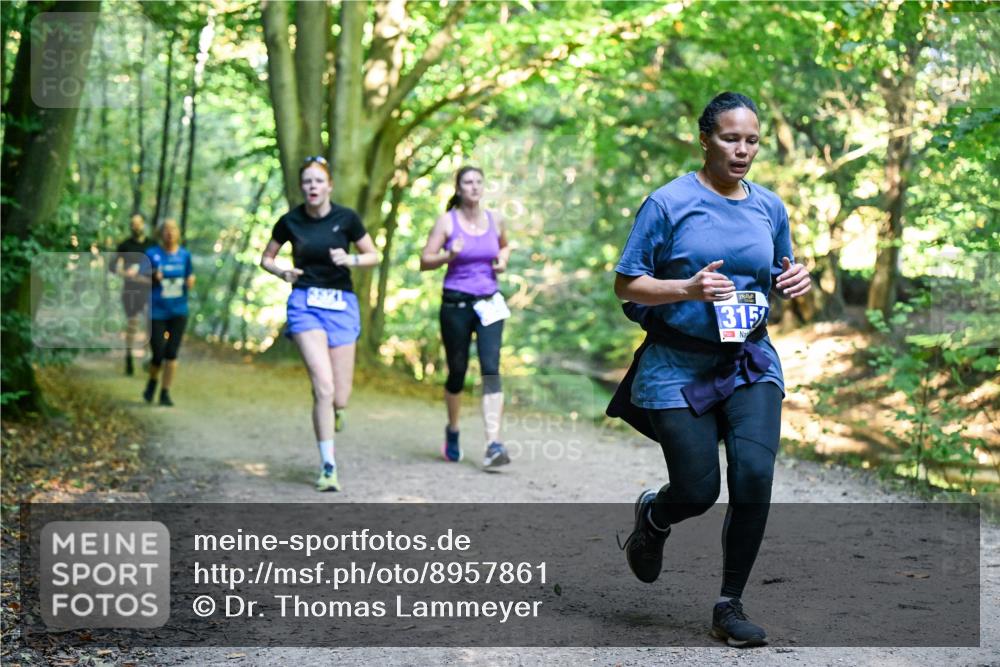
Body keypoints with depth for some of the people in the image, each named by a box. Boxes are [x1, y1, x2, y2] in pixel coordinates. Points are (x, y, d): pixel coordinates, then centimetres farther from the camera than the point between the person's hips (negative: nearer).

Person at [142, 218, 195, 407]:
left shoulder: (184, 255, 5)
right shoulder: (152, 254, -3)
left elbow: (189, 278, 15)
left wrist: (190, 282, -8)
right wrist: (153, 277, -20)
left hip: (178, 311, 2)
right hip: (156, 312, -2)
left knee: (172, 354, -2)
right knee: (158, 354, -3)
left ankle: (165, 393, 9)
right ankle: (152, 381, 27)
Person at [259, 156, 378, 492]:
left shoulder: (346, 218, -3)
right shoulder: (290, 221, -1)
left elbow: (374, 256, 6)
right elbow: (266, 258, 12)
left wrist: (350, 260, -14)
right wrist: (282, 272, -9)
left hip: (342, 304, 1)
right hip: (305, 304, -1)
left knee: (340, 399, -1)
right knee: (324, 386, -18)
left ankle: (332, 411, 39)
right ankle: (328, 467, -8)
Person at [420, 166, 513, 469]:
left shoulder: (494, 220, 7)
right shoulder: (447, 221, -2)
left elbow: (505, 245, 27)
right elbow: (424, 261, -3)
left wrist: (503, 259, 6)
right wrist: (448, 255, -21)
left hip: (489, 303, 2)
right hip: (456, 304, -2)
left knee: (491, 368, -14)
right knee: (457, 372, 8)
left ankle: (493, 444, -20)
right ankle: (452, 429, 36)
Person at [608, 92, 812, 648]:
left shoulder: (770, 206, 6)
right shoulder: (669, 202, -8)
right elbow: (627, 285, -6)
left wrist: (796, 282, -4)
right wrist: (688, 289, -22)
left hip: (751, 363, 3)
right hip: (679, 366, -3)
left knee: (755, 475, -15)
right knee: (698, 492, -3)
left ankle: (730, 606, 3)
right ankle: (652, 516, 37)